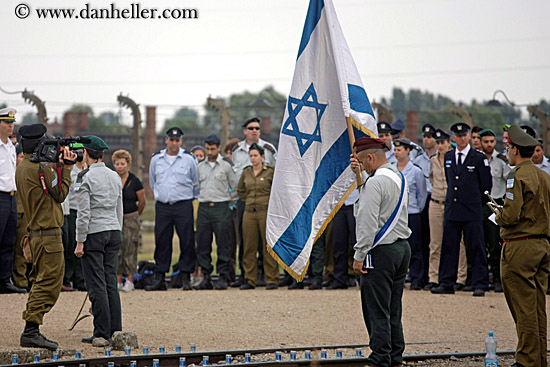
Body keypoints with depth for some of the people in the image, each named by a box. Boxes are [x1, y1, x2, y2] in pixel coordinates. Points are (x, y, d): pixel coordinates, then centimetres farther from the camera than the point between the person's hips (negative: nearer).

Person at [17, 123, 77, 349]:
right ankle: (31, 331, -11)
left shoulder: (22, 168, 14)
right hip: (48, 235, -10)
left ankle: (31, 332, 16)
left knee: (40, 282, 15)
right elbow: (60, 193, -8)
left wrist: (61, 165, 11)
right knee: (48, 284, -8)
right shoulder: (40, 168, -16)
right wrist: (66, 168, 0)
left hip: (36, 233, 10)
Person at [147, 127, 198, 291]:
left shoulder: (189, 159, 1)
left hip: (183, 205, -2)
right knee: (161, 242, 2)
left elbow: (197, 183, 10)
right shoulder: (156, 159, 8)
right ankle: (159, 279, 6)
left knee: (187, 242, -4)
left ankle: (186, 278, 2)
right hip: (162, 206, 2)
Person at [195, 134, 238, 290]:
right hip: (203, 207, 3)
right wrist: (201, 199, 14)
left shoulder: (226, 166, 3)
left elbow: (235, 187, 7)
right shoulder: (200, 167, 13)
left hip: (221, 208, -3)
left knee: (223, 244, -5)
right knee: (203, 244, 1)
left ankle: (223, 277, -2)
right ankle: (206, 276, 6)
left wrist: (230, 203, 6)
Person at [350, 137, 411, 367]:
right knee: (393, 309, 13)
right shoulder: (400, 178, 13)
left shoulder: (375, 182, -15)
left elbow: (368, 222, -19)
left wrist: (359, 256, -15)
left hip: (381, 252, -9)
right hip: (402, 248, 9)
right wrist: (358, 171, 27)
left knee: (377, 310, -5)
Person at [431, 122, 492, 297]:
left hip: (472, 212, -4)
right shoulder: (448, 157, 11)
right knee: (449, 248, 5)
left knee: (476, 248, -2)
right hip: (451, 210, 4)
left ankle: (479, 285, 3)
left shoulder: (479, 158, -2)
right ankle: (446, 283, 10)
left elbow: (486, 185, 3)